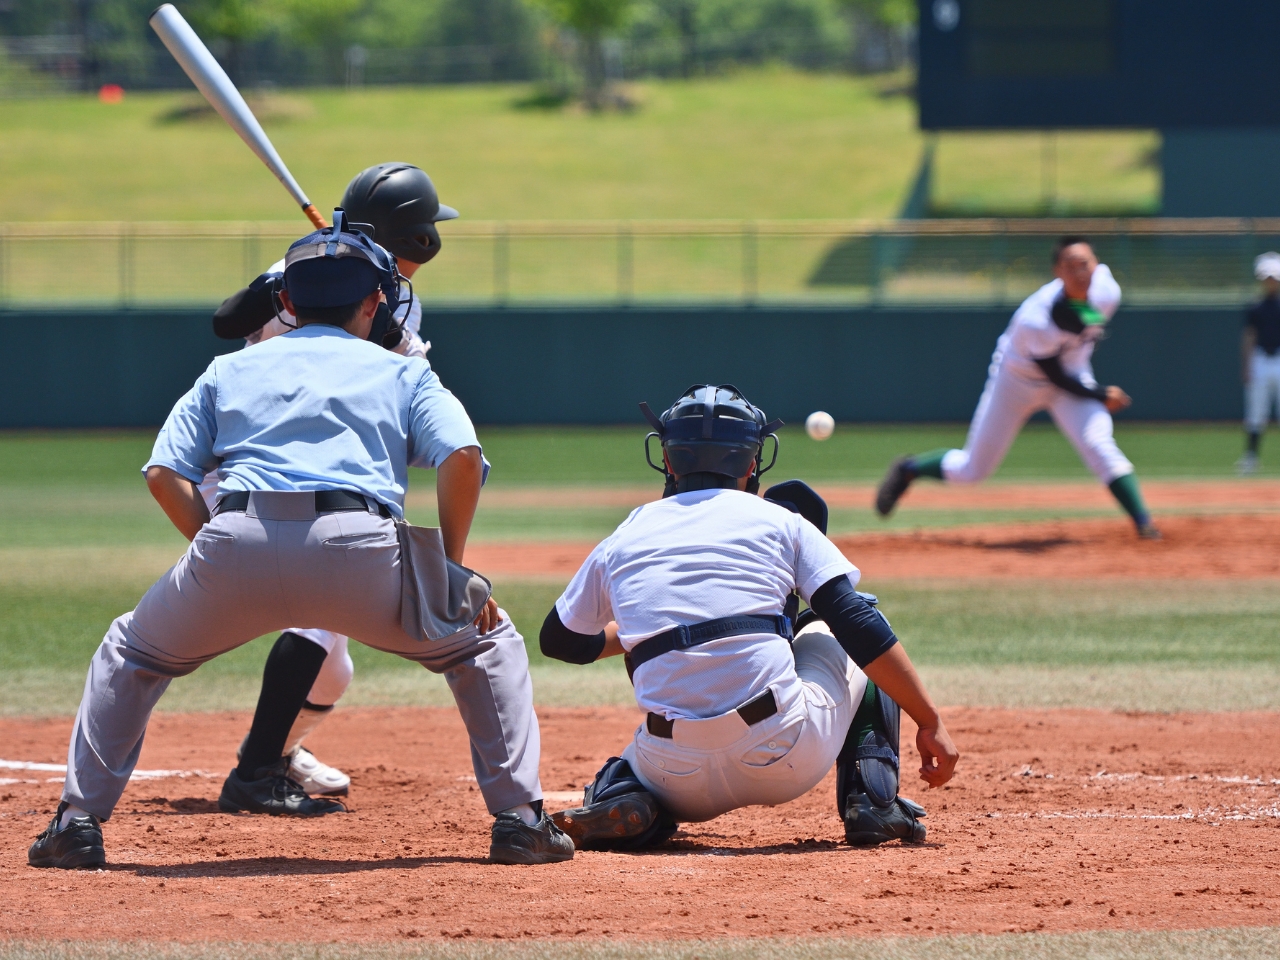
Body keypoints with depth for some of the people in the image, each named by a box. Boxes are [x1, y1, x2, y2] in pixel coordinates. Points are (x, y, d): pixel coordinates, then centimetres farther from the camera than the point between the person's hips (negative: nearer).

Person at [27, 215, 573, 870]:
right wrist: (450, 567, 14)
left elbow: (165, 474, 16)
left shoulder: (229, 370, 29)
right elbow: (462, 456, 6)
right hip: (358, 546, -1)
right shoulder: (402, 372, 25)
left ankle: (77, 824, 17)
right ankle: (518, 822, 11)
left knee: (131, 655, 29)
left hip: (236, 545, 1)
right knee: (486, 642, 23)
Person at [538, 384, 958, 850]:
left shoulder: (621, 542, 13)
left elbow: (559, 640, 27)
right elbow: (859, 627, -2)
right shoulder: (779, 521, 6)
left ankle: (618, 797, 1)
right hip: (787, 758, -2)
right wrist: (930, 722, 2)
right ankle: (872, 801, 11)